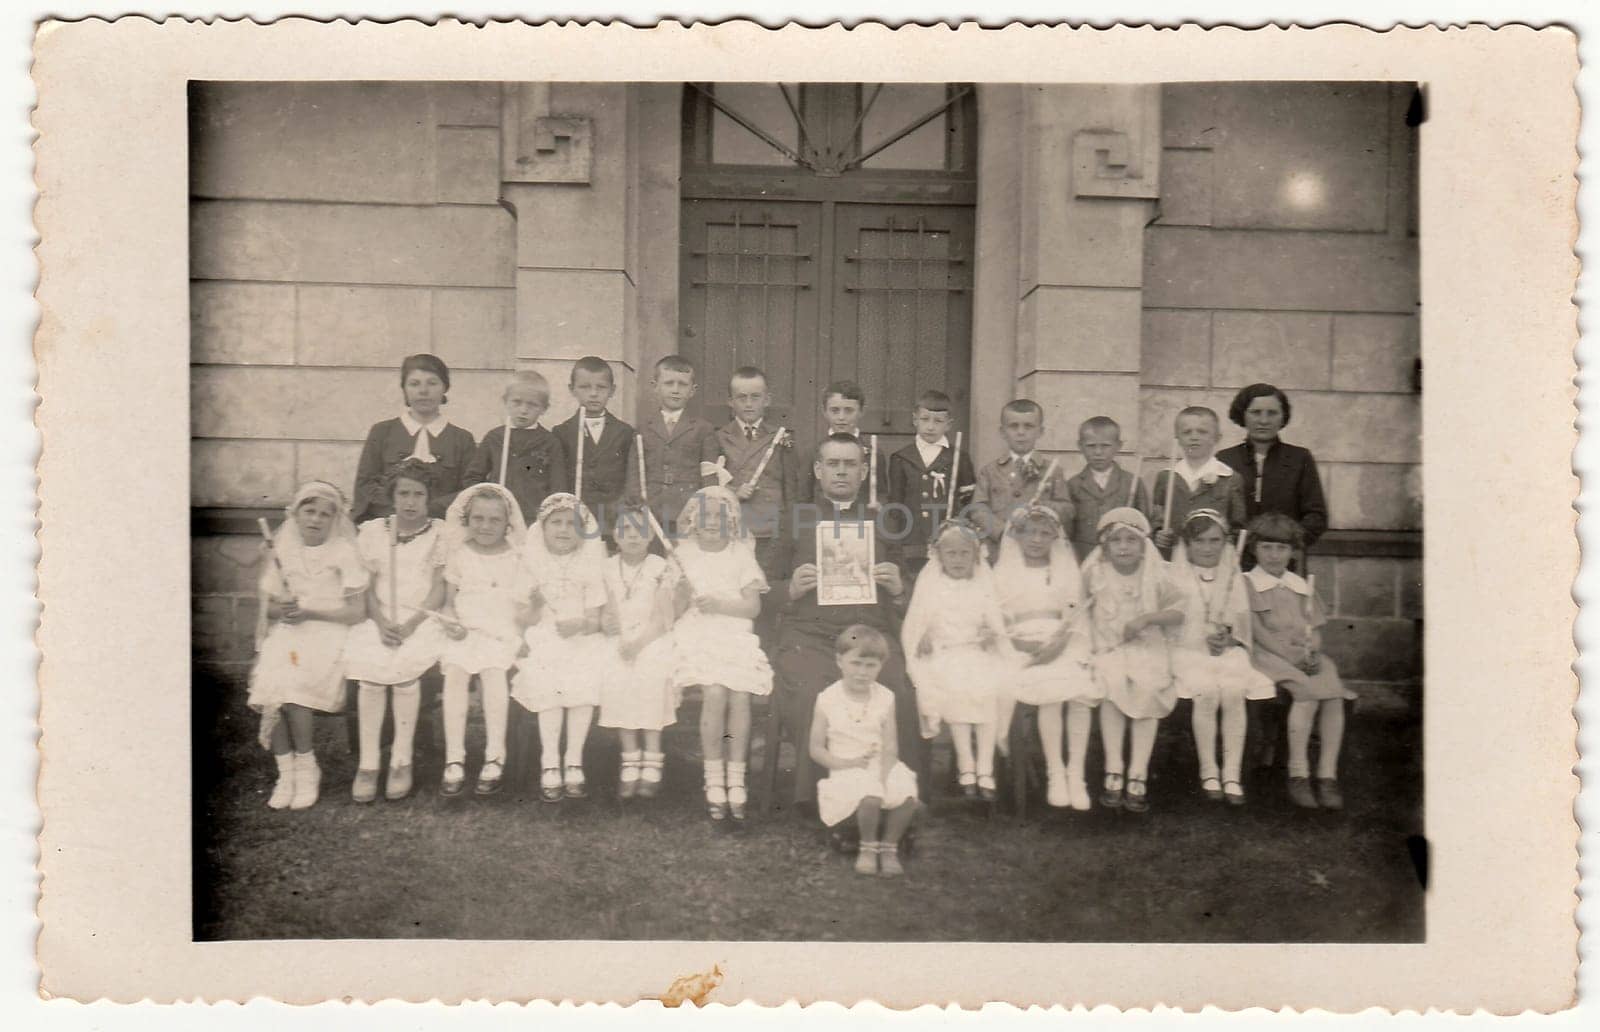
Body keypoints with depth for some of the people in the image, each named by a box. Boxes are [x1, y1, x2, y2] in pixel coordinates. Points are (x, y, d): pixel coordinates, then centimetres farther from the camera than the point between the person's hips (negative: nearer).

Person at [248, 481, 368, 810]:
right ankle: (286, 771, -11)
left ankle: (306, 767, -9)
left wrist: (310, 612, -15)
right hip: (288, 629, 4)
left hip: (329, 629, -4)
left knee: (293, 684, -29)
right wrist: (280, 610, -7)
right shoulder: (283, 549, 12)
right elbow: (270, 603, 17)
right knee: (269, 681, -25)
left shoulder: (344, 552, -1)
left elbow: (357, 611, -5)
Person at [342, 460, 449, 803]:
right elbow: (367, 587, 7)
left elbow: (439, 589, 0)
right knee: (370, 672, -27)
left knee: (405, 667, -30)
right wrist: (382, 623, -12)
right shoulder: (372, 532, 13)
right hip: (380, 619, 2)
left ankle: (401, 761, -17)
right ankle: (367, 764, -17)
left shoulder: (440, 533, 8)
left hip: (422, 618, -2)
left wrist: (410, 625, -14)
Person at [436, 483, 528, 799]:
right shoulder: (460, 555, 12)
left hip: (502, 633, -2)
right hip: (464, 631, 2)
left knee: (493, 672, -31)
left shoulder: (518, 558, 6)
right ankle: (454, 760, -25)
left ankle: (495, 758, -22)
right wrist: (450, 619, -8)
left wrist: (528, 609, -18)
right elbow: (449, 600, 13)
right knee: (454, 672, -27)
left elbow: (527, 610, 4)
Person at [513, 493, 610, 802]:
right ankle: (550, 763, -19)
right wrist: (535, 605, -20)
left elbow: (595, 620, -1)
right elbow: (530, 620, 1)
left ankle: (574, 761, -16)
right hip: (544, 638, 0)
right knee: (547, 681, -29)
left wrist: (579, 624, -22)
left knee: (586, 679, -28)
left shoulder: (589, 562, 3)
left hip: (582, 637, 0)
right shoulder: (533, 560, 4)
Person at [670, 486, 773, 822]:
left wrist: (720, 604, -14)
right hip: (698, 635, -1)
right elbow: (676, 611, 6)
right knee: (715, 694, -25)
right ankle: (714, 783, -13)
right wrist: (683, 595, -15)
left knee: (740, 696, -23)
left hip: (736, 635, 1)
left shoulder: (741, 554, 9)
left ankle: (736, 782, -9)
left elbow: (753, 606, 1)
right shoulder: (684, 554, 9)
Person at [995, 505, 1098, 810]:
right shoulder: (1005, 569, 11)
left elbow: (1073, 613, 4)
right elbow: (1000, 618, 3)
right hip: (1023, 644, -2)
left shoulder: (1067, 567, 15)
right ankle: (1055, 772, -20)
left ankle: (1075, 773, -20)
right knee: (1050, 687, -29)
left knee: (1080, 690, -26)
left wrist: (1057, 642, -15)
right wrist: (1020, 643, -15)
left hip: (1064, 640, 2)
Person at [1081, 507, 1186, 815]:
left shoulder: (1155, 575, 3)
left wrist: (1147, 618, -13)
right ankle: (1113, 772, -24)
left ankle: (1138, 776, -23)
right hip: (1107, 649, 0)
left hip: (1147, 648, 0)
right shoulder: (1094, 573, 4)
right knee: (1112, 684, -30)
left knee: (1147, 688, -28)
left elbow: (1179, 612, 1)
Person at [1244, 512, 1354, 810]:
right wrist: (1291, 654, -16)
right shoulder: (1246, 584, 6)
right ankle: (1298, 775, -24)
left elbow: (1315, 632, 16)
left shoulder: (1301, 587, 22)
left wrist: (1311, 651, -7)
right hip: (1267, 655, -5)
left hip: (1306, 656, 5)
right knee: (1307, 692, -31)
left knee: (1334, 692, -25)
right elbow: (1256, 631, -5)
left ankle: (1327, 775, -22)